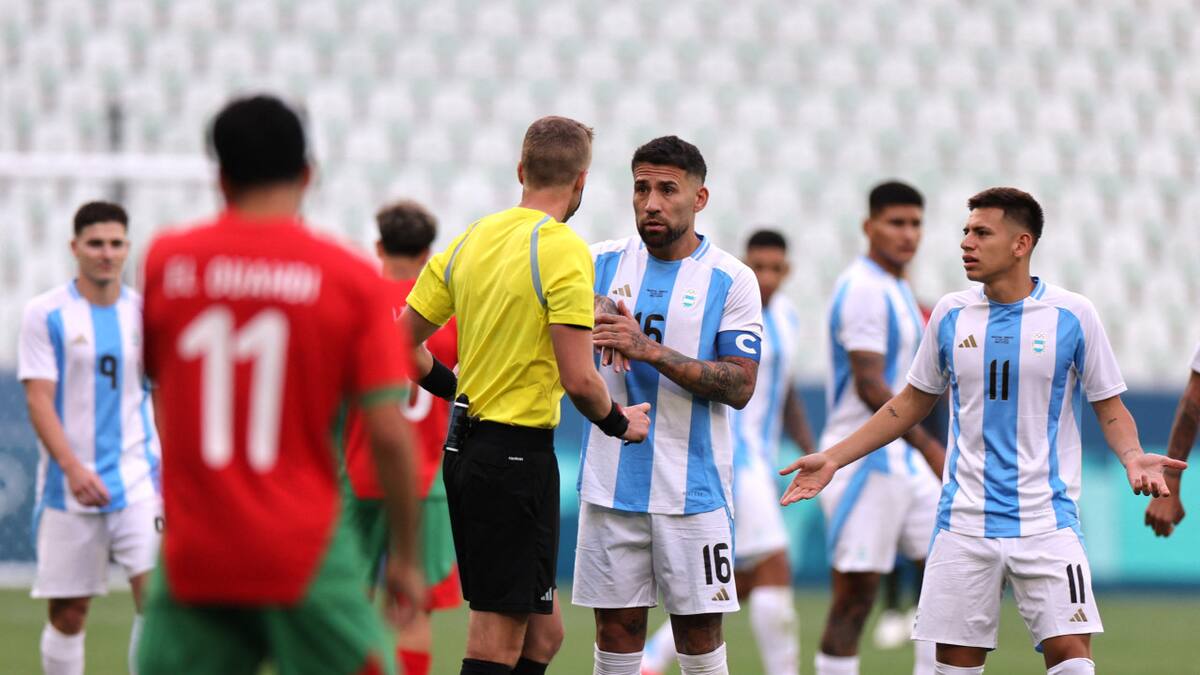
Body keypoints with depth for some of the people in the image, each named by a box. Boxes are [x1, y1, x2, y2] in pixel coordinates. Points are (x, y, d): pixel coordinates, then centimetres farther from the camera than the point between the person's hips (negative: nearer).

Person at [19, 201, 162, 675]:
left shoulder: (144, 312, 7)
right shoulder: (45, 314, -2)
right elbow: (39, 399, -9)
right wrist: (72, 467, -22)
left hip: (137, 478, 2)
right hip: (68, 485, -2)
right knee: (68, 612, 4)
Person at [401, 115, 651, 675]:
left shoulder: (471, 240, 8)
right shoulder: (564, 251, -14)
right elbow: (578, 379, -19)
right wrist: (619, 423, 0)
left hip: (467, 449, 8)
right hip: (519, 455, -8)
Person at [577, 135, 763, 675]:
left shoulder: (731, 280, -2)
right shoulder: (603, 263, 7)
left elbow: (740, 387, -9)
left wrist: (651, 351, -20)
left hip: (692, 487, -2)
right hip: (612, 482, 2)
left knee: (699, 631, -1)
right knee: (617, 628, 3)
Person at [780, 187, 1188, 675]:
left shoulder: (1072, 314, -3)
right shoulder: (951, 314, 5)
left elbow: (1110, 409, 4)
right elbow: (913, 402, 17)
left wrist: (1132, 456, -17)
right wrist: (834, 458, 12)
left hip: (1045, 520, -3)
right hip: (965, 521, 3)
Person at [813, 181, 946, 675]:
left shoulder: (895, 289, 16)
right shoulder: (864, 289, -15)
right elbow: (869, 386, -22)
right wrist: (929, 446, -24)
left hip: (904, 463, 10)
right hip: (864, 463, -10)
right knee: (854, 598, -6)